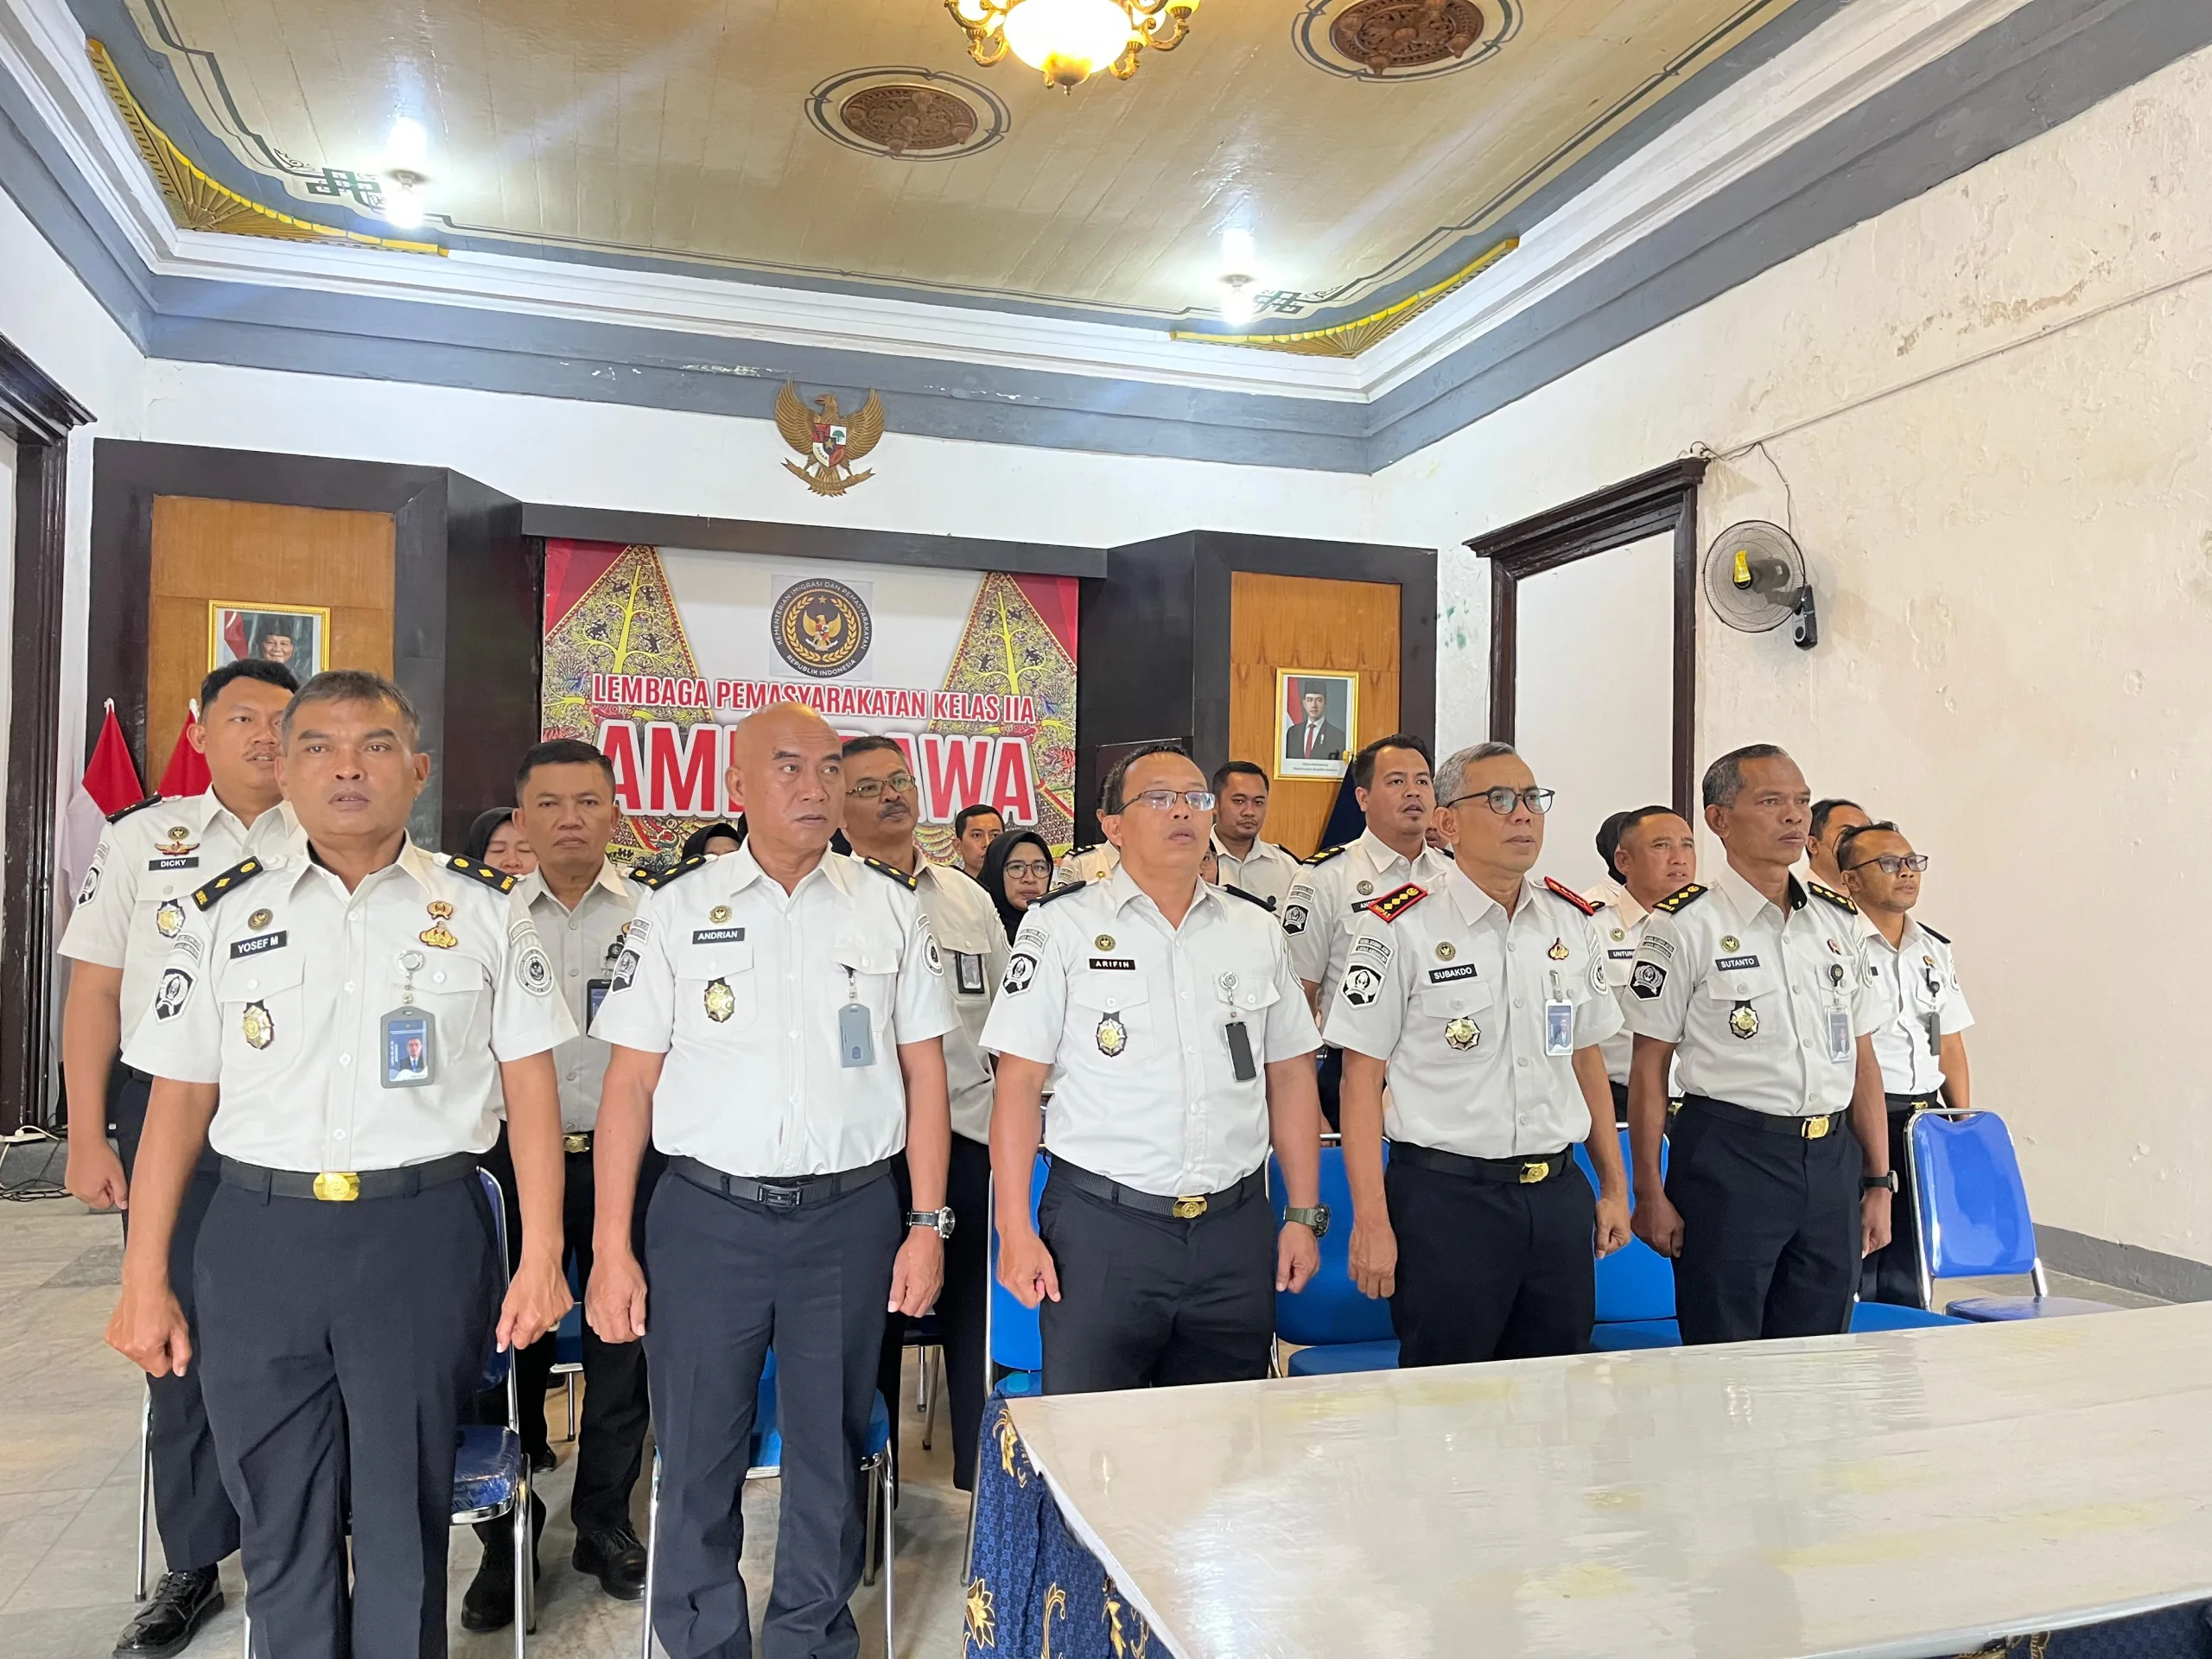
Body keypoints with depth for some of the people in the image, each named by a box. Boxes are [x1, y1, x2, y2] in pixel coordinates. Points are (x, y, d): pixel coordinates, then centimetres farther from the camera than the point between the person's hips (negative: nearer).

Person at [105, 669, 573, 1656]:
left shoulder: (484, 909, 1)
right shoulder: (225, 914, 5)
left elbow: (530, 1090, 0)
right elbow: (178, 1101, 6)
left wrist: (542, 1258, -4)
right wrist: (144, 1279, 4)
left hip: (424, 1238, -2)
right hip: (259, 1238, 2)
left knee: (404, 1521, 9)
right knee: (279, 1523, 13)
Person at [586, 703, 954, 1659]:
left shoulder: (890, 910, 3)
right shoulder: (677, 909, 0)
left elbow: (924, 1072, 5)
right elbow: (629, 1084, 0)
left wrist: (928, 1225, 1)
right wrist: (611, 1248, -3)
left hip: (850, 1217, 1)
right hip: (706, 1216, -1)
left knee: (830, 1454, 13)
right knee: (698, 1458, 10)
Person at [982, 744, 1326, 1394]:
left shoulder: (1258, 931, 8)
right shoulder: (1061, 926, -3)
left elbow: (1290, 1077, 11)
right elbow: (1018, 1083, -5)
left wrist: (1305, 1216, 8)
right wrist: (1015, 1231, -9)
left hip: (1235, 1230, 4)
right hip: (1101, 1226, -3)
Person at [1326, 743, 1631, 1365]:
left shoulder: (1574, 923, 8)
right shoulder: (1400, 929, -8)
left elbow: (1587, 1060, 16)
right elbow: (1361, 1080, -8)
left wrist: (1614, 1187, 16)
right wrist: (1371, 1221, -11)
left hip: (1559, 1194, 5)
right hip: (1444, 1197, -5)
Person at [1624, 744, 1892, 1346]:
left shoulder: (1839, 919, 10)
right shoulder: (1685, 925, -7)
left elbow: (1862, 1057, 13)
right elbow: (1649, 1066, -7)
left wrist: (1879, 1181, 10)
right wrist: (1650, 1193, -9)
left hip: (1832, 1160, 5)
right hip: (1728, 1160, -5)